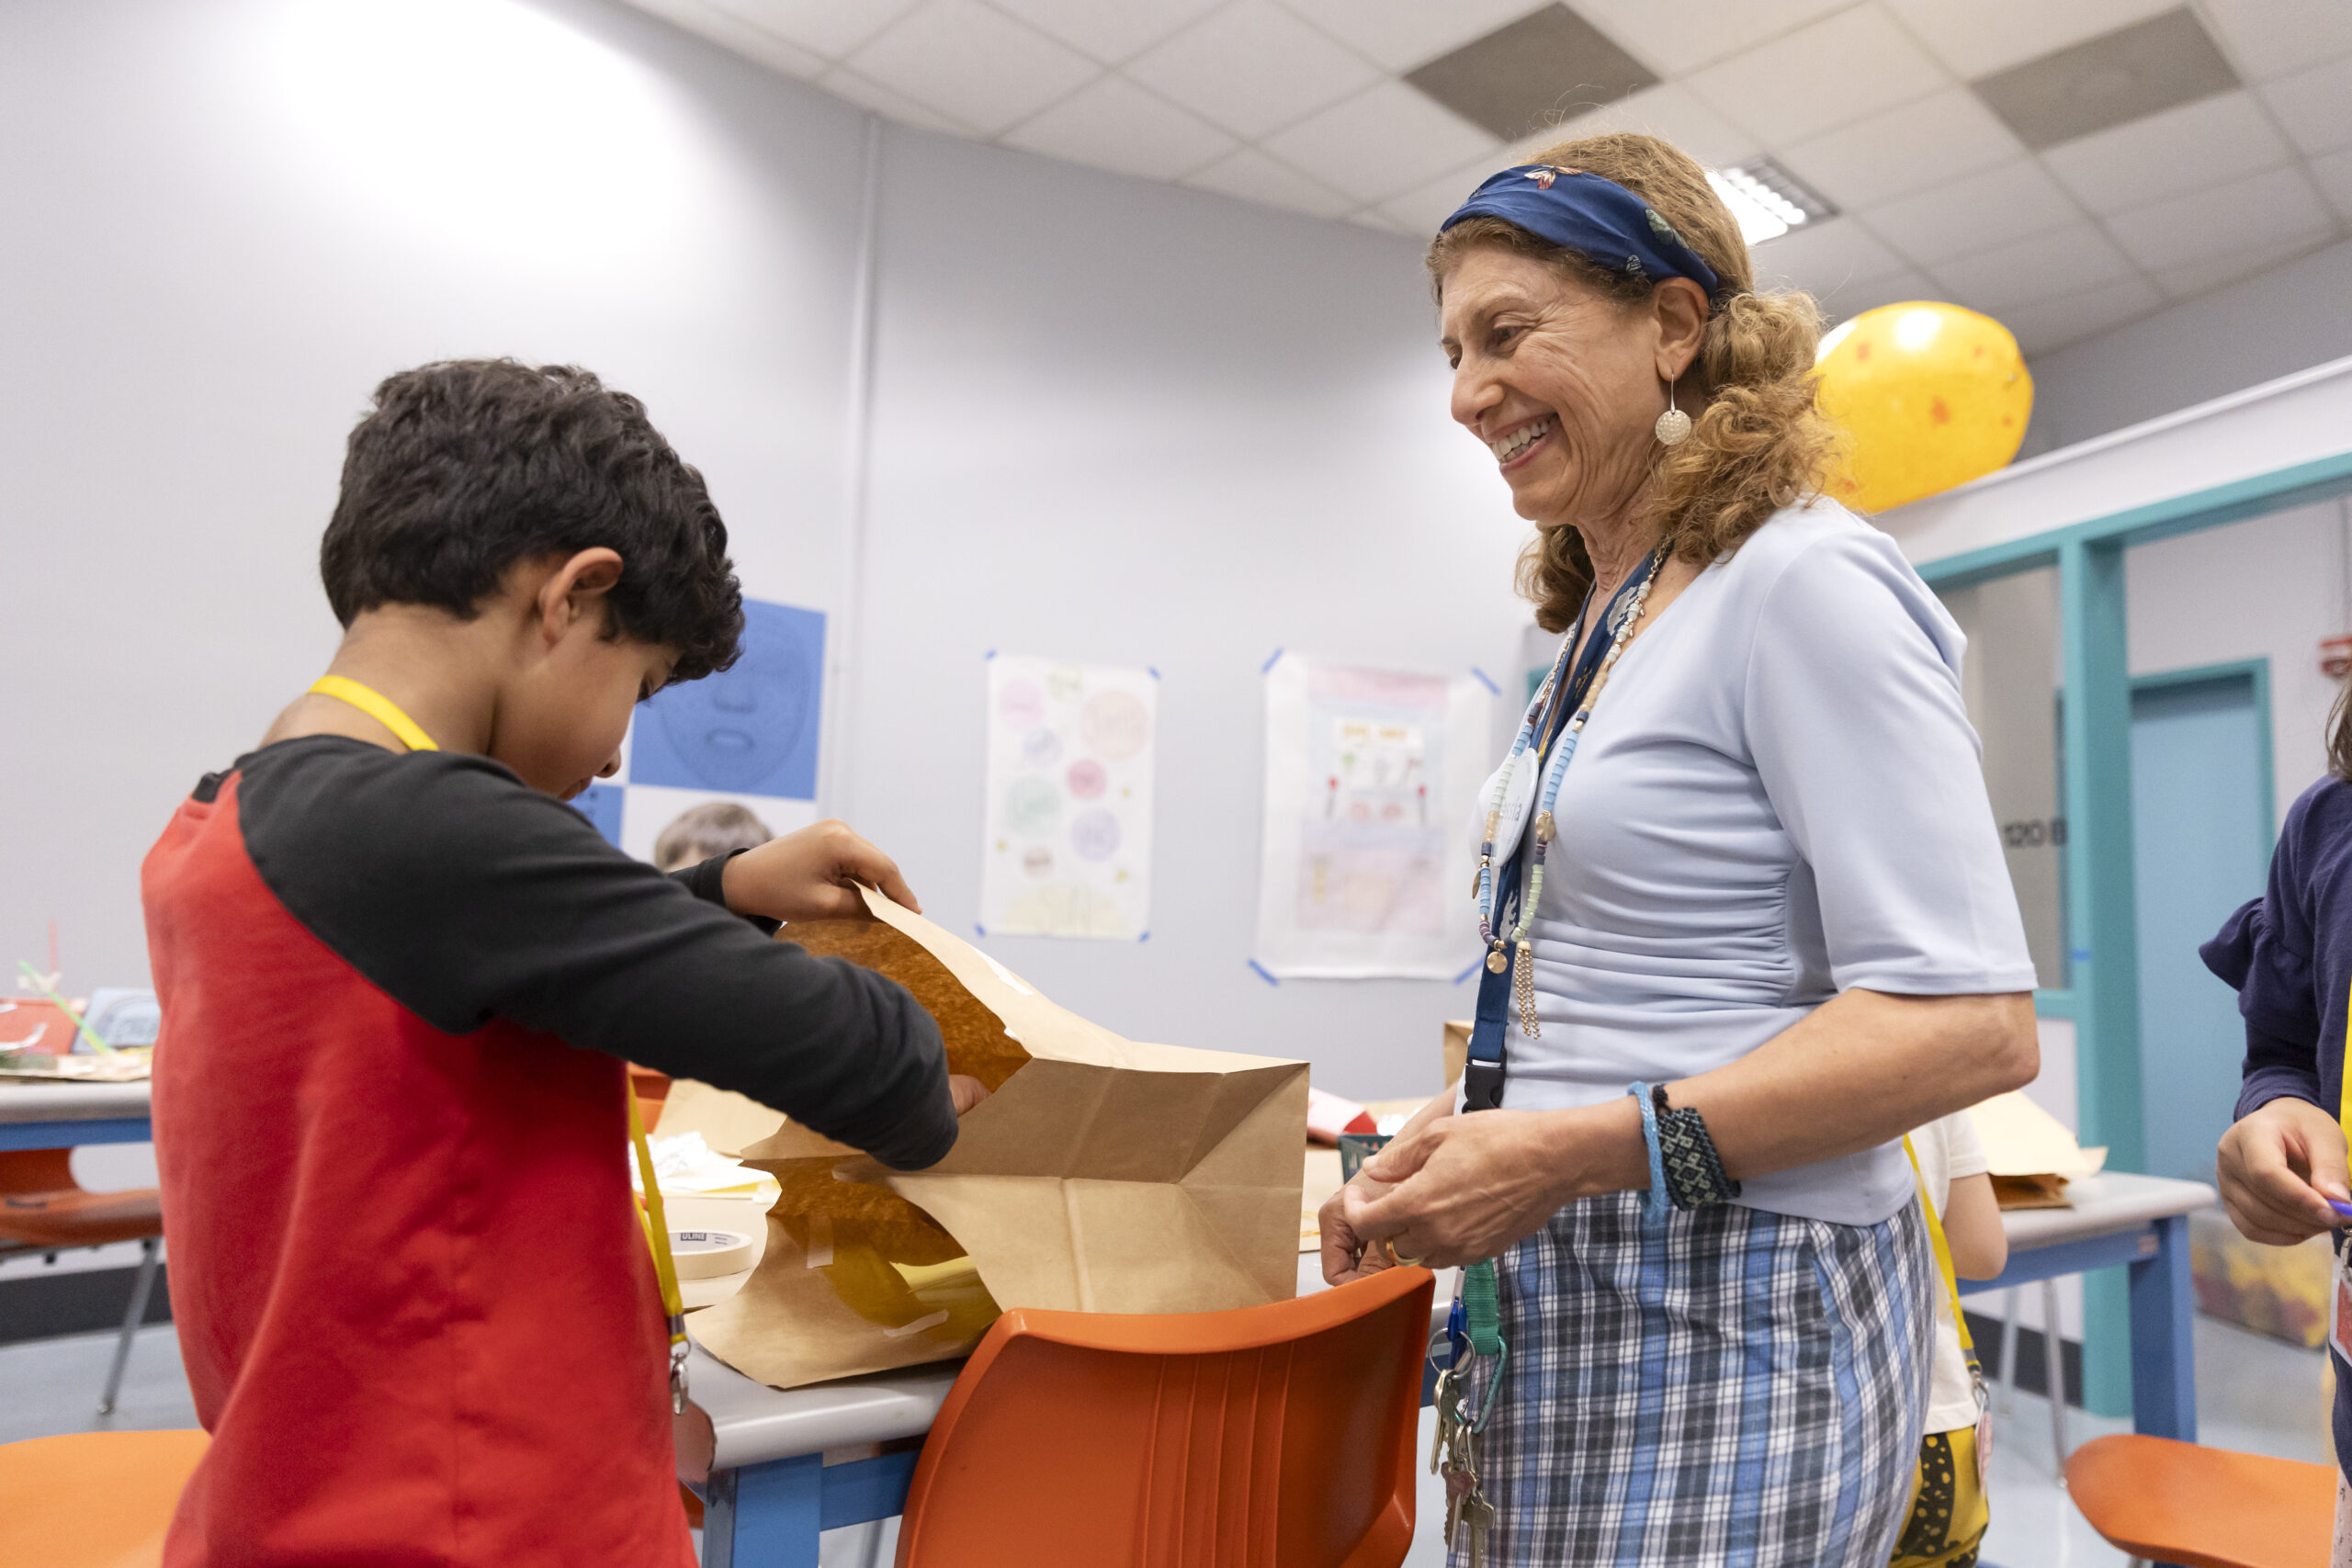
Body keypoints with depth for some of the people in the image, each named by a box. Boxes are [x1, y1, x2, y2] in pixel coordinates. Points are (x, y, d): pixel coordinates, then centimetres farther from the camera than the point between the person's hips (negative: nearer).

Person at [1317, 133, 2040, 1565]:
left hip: (1730, 1304, -8)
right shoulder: (1602, 624, 12)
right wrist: (1463, 1139, 5)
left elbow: (1972, 1022, -19)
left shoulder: (1805, 583, -13)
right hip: (1564, 1289, 8)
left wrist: (1573, 1154, -23)